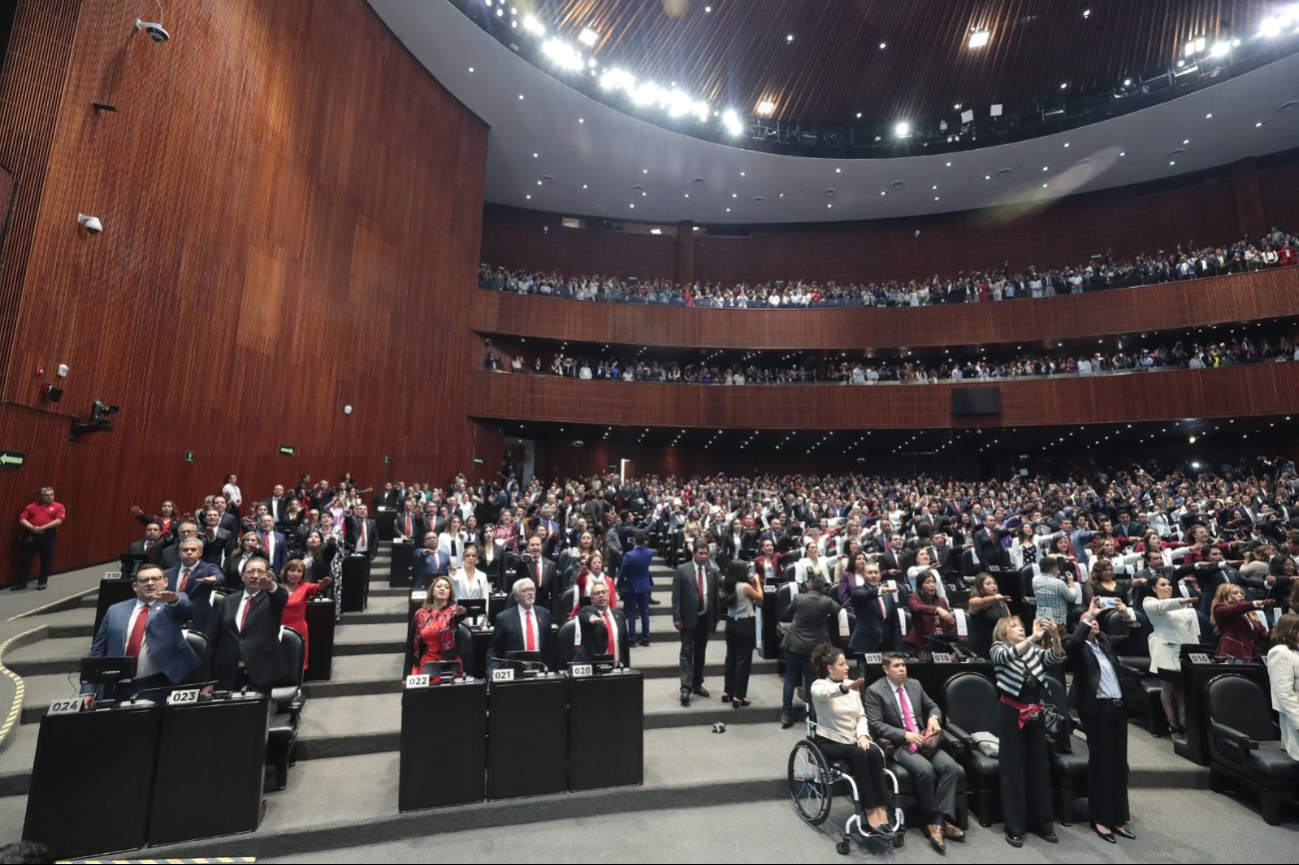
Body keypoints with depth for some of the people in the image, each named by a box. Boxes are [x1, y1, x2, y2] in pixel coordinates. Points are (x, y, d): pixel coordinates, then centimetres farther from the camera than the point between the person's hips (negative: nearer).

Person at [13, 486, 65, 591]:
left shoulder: (58, 507, 3)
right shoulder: (31, 506, 11)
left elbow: (59, 521, -8)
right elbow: (22, 520, 4)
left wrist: (42, 528, -17)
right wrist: (32, 527, -14)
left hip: (48, 535, -2)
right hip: (31, 534, 3)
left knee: (46, 559, 2)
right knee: (25, 558, 5)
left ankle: (43, 581, 13)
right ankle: (21, 582, 15)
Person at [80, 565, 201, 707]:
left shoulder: (174, 605, 3)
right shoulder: (115, 611, 12)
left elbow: (187, 611, -21)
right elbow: (98, 651, 13)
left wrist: (175, 600, -43)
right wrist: (89, 690, 6)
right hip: (118, 688, 4)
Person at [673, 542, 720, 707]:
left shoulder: (713, 572, 4)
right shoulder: (682, 570, -7)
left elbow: (715, 596, 8)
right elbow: (676, 596, -8)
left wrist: (715, 619, 9)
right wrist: (676, 618, -12)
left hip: (705, 619, 4)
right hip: (688, 618, -4)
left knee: (700, 653, 13)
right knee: (687, 653, -4)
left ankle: (697, 684, 25)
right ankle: (686, 687, -3)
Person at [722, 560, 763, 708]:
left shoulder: (727, 586, 1)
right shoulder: (745, 586, -19)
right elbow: (760, 598, -3)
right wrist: (757, 582, 6)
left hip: (731, 623, 7)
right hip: (745, 625, -7)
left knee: (731, 657, 17)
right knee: (743, 659, 2)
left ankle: (727, 692, 25)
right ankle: (738, 697, 7)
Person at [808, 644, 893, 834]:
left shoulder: (852, 686, 10)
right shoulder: (819, 686, -10)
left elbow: (861, 716, 10)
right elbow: (825, 693, -36)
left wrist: (862, 735, -12)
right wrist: (844, 687, -56)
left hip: (852, 740, 5)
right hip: (829, 742, -5)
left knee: (875, 752, -26)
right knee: (859, 754, -32)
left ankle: (880, 807, -22)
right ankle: (869, 810, -23)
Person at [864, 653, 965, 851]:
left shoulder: (915, 685, 11)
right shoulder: (875, 691, -7)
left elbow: (932, 706, 22)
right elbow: (875, 724, -12)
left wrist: (934, 717, -2)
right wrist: (904, 734, -21)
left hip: (924, 739, 5)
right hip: (897, 744, -5)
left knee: (951, 767, -21)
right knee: (925, 770, -31)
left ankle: (938, 821, -14)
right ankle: (939, 820, -6)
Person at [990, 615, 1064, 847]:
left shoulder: (1034, 650, 9)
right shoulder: (998, 649, -4)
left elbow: (1055, 655, -8)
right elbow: (1010, 655, -26)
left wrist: (1053, 636, -26)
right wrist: (1034, 637, -35)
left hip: (1035, 714, 4)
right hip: (1011, 714, -4)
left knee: (1040, 768, 13)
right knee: (1013, 770, 3)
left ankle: (1042, 823, 28)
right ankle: (1014, 827, 13)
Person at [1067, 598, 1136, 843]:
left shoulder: (1105, 640, 12)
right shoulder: (1078, 646, -8)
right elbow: (1072, 643, -30)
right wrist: (1088, 615, -27)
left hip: (1118, 707, 6)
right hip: (1097, 709, -6)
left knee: (1119, 763, 13)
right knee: (1100, 763, 2)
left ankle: (1118, 818, 24)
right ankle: (1100, 819, 13)